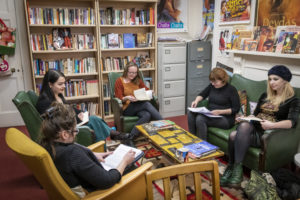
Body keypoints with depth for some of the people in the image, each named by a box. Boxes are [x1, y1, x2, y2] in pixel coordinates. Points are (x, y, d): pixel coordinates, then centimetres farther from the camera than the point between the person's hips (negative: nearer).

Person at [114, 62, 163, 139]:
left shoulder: (138, 80, 18)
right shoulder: (119, 81, 4)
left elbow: (146, 89, 16)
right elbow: (119, 98, -2)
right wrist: (127, 98, -24)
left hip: (140, 106, 4)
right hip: (127, 108, -4)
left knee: (147, 115, -34)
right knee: (147, 104, -33)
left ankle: (131, 136, -33)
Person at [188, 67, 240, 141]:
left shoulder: (231, 89, -6)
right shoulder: (212, 86, 10)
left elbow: (236, 109, -9)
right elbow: (202, 94, 20)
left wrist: (220, 111, -20)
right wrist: (196, 100, -4)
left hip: (225, 119, -6)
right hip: (210, 115, 7)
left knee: (200, 119, -31)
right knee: (190, 113, -18)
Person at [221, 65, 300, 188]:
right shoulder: (265, 96, 21)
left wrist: (272, 125, -32)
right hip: (254, 128, 5)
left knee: (235, 137, -33)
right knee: (239, 130, -31)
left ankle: (236, 168, -22)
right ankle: (232, 168, -20)